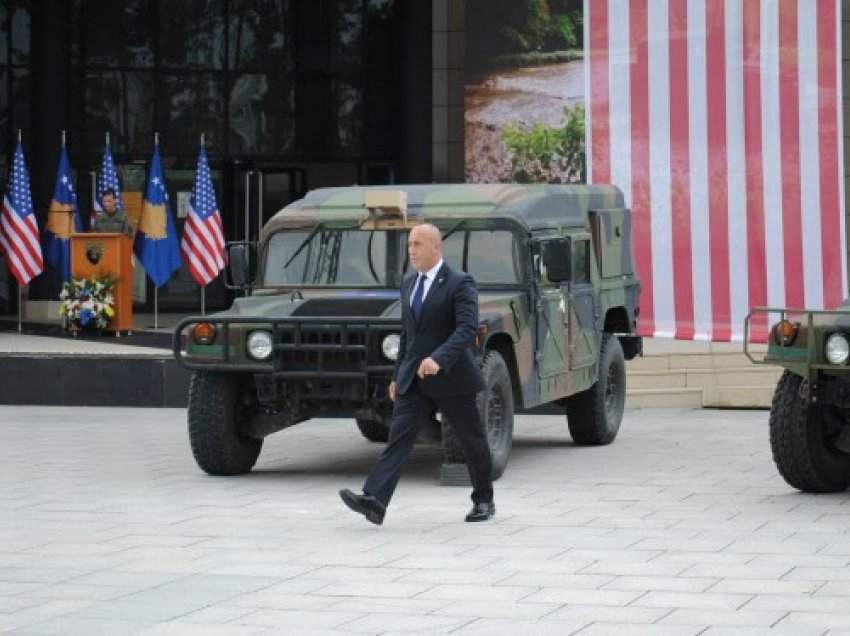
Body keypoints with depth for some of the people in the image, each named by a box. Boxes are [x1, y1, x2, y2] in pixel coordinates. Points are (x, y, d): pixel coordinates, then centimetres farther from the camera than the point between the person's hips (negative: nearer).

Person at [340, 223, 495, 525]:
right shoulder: (409, 284, 13)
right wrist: (397, 376, 19)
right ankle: (374, 501, -23)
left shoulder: (459, 284, -10)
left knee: (472, 442, 8)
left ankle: (484, 501, 25)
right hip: (413, 380, 5)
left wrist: (439, 359, -36)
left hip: (450, 377, -5)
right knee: (398, 437, -9)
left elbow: (468, 328, -23)